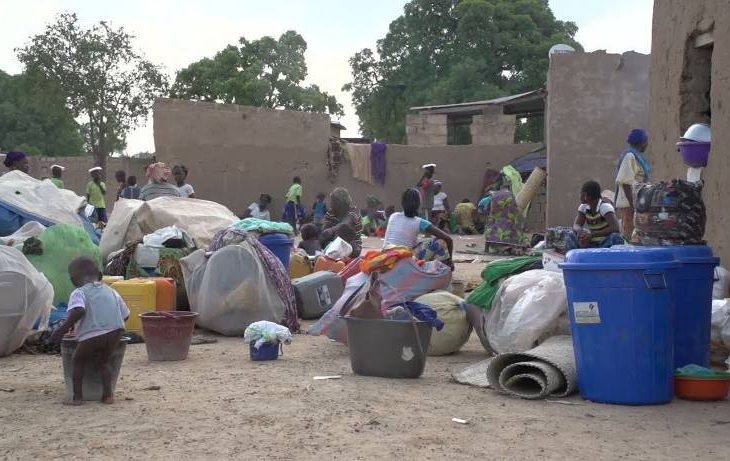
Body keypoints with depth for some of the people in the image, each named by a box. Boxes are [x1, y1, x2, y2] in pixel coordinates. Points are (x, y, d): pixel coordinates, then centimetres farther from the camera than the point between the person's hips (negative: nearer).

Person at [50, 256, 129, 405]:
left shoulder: (79, 293, 2)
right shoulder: (111, 292, 20)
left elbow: (78, 311, -19)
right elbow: (125, 314, 21)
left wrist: (62, 329, -13)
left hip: (92, 334, -5)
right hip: (115, 331, 5)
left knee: (79, 360, 18)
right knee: (103, 361, 25)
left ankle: (77, 397, 13)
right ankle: (108, 395, 14)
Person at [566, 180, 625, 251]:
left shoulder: (605, 207, -17)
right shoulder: (584, 207, 2)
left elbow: (616, 229, -30)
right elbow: (576, 226, -5)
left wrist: (592, 234, -36)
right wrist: (580, 231, -31)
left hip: (608, 244, -5)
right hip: (591, 244, 5)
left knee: (615, 238, -35)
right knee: (571, 237, -11)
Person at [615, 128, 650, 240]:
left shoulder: (637, 156, 17)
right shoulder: (629, 156, -13)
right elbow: (625, 182, -19)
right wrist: (632, 204, -22)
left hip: (637, 203, 10)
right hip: (629, 204, -10)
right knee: (630, 236, -9)